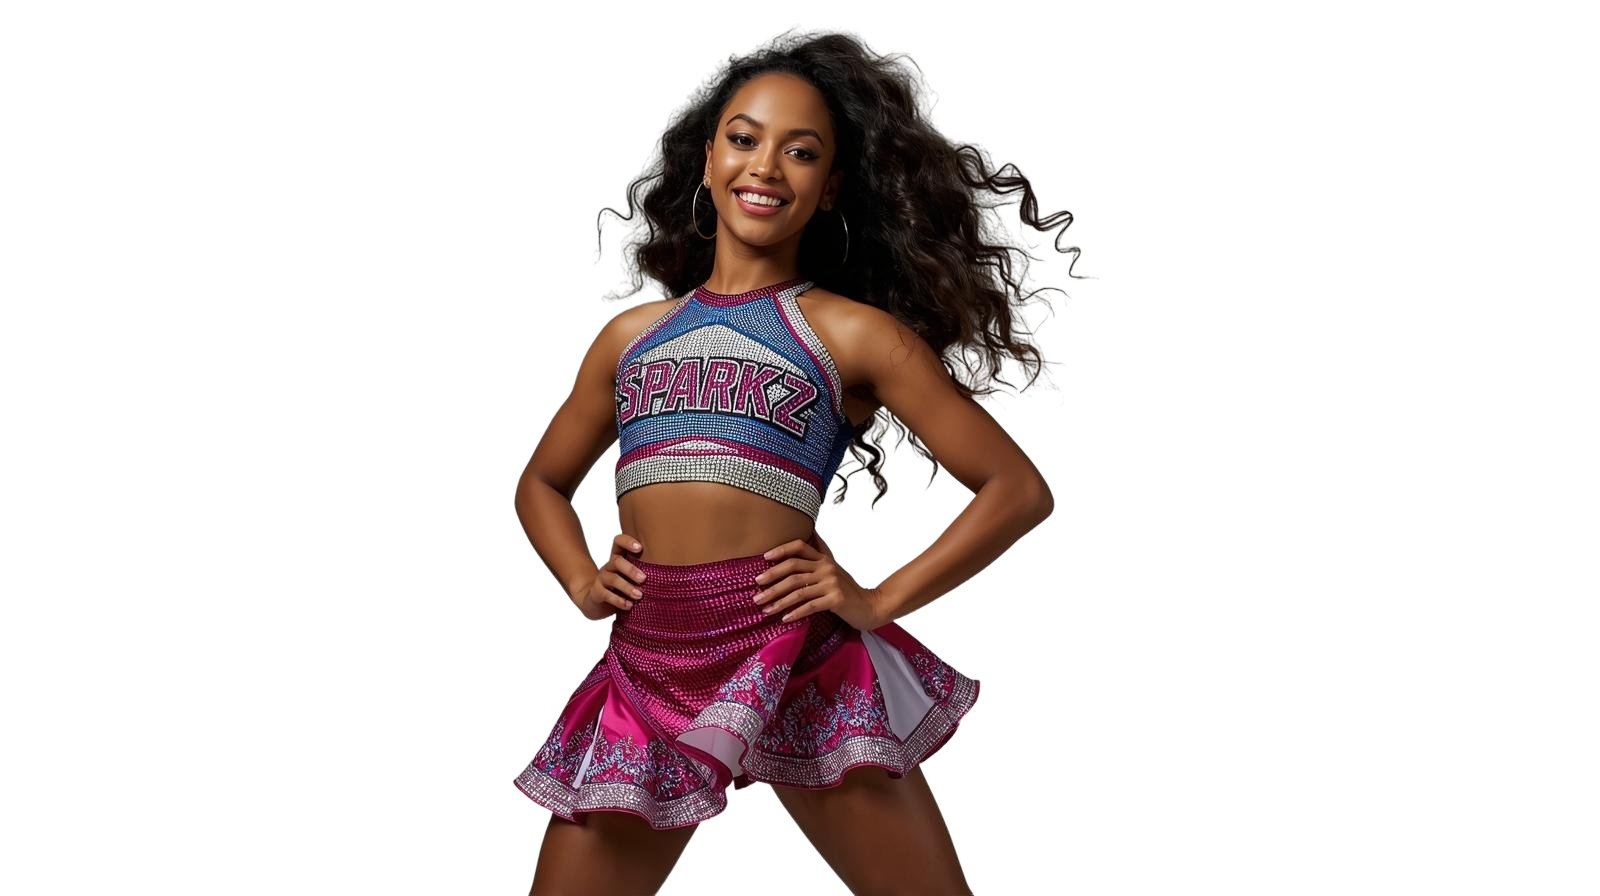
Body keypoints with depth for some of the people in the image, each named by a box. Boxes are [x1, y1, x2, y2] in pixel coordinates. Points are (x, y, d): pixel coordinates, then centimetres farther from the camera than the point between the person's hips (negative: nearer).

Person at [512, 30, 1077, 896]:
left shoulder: (853, 331, 4)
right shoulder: (632, 334, 16)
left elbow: (1018, 487, 3)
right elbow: (543, 482, 29)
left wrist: (881, 600, -4)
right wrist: (582, 583, 10)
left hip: (794, 659, -3)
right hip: (647, 671, 3)